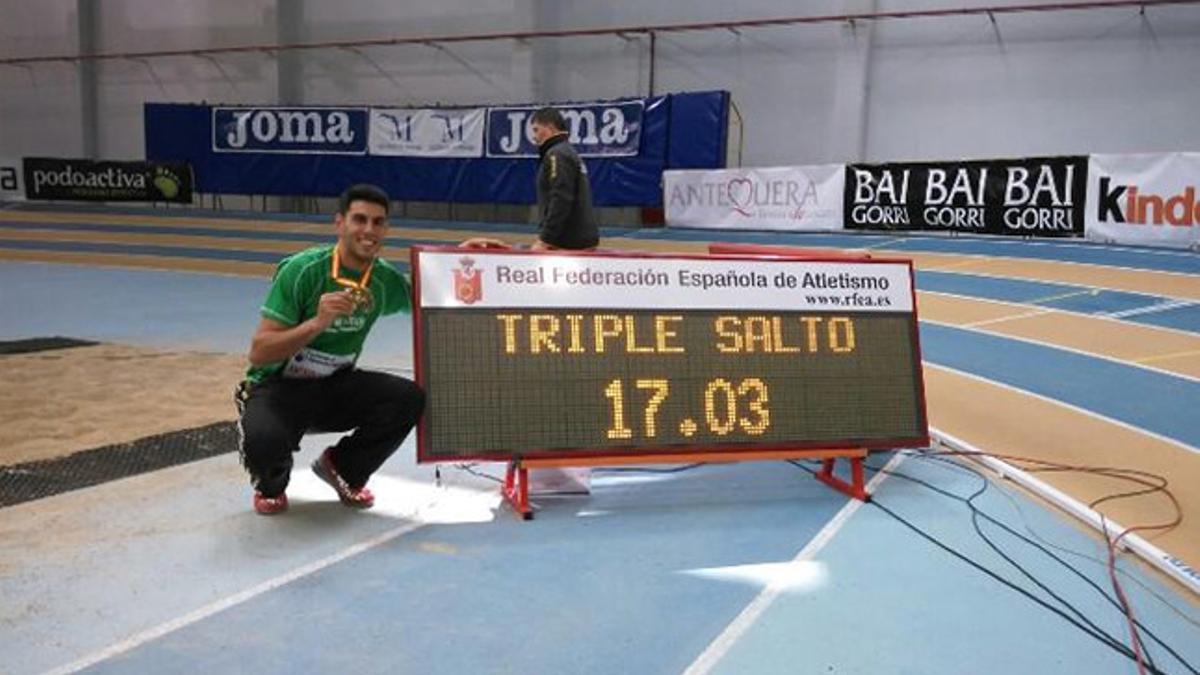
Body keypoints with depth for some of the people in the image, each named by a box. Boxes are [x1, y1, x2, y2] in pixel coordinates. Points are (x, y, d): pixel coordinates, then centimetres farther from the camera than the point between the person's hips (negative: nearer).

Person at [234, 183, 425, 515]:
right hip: (279, 387, -4)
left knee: (409, 398, -21)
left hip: (336, 387, 4)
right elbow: (258, 353, -22)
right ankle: (271, 483, 5)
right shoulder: (302, 270, -20)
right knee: (264, 439, -36)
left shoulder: (386, 280, -6)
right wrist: (317, 322, -36)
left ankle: (343, 468, 7)